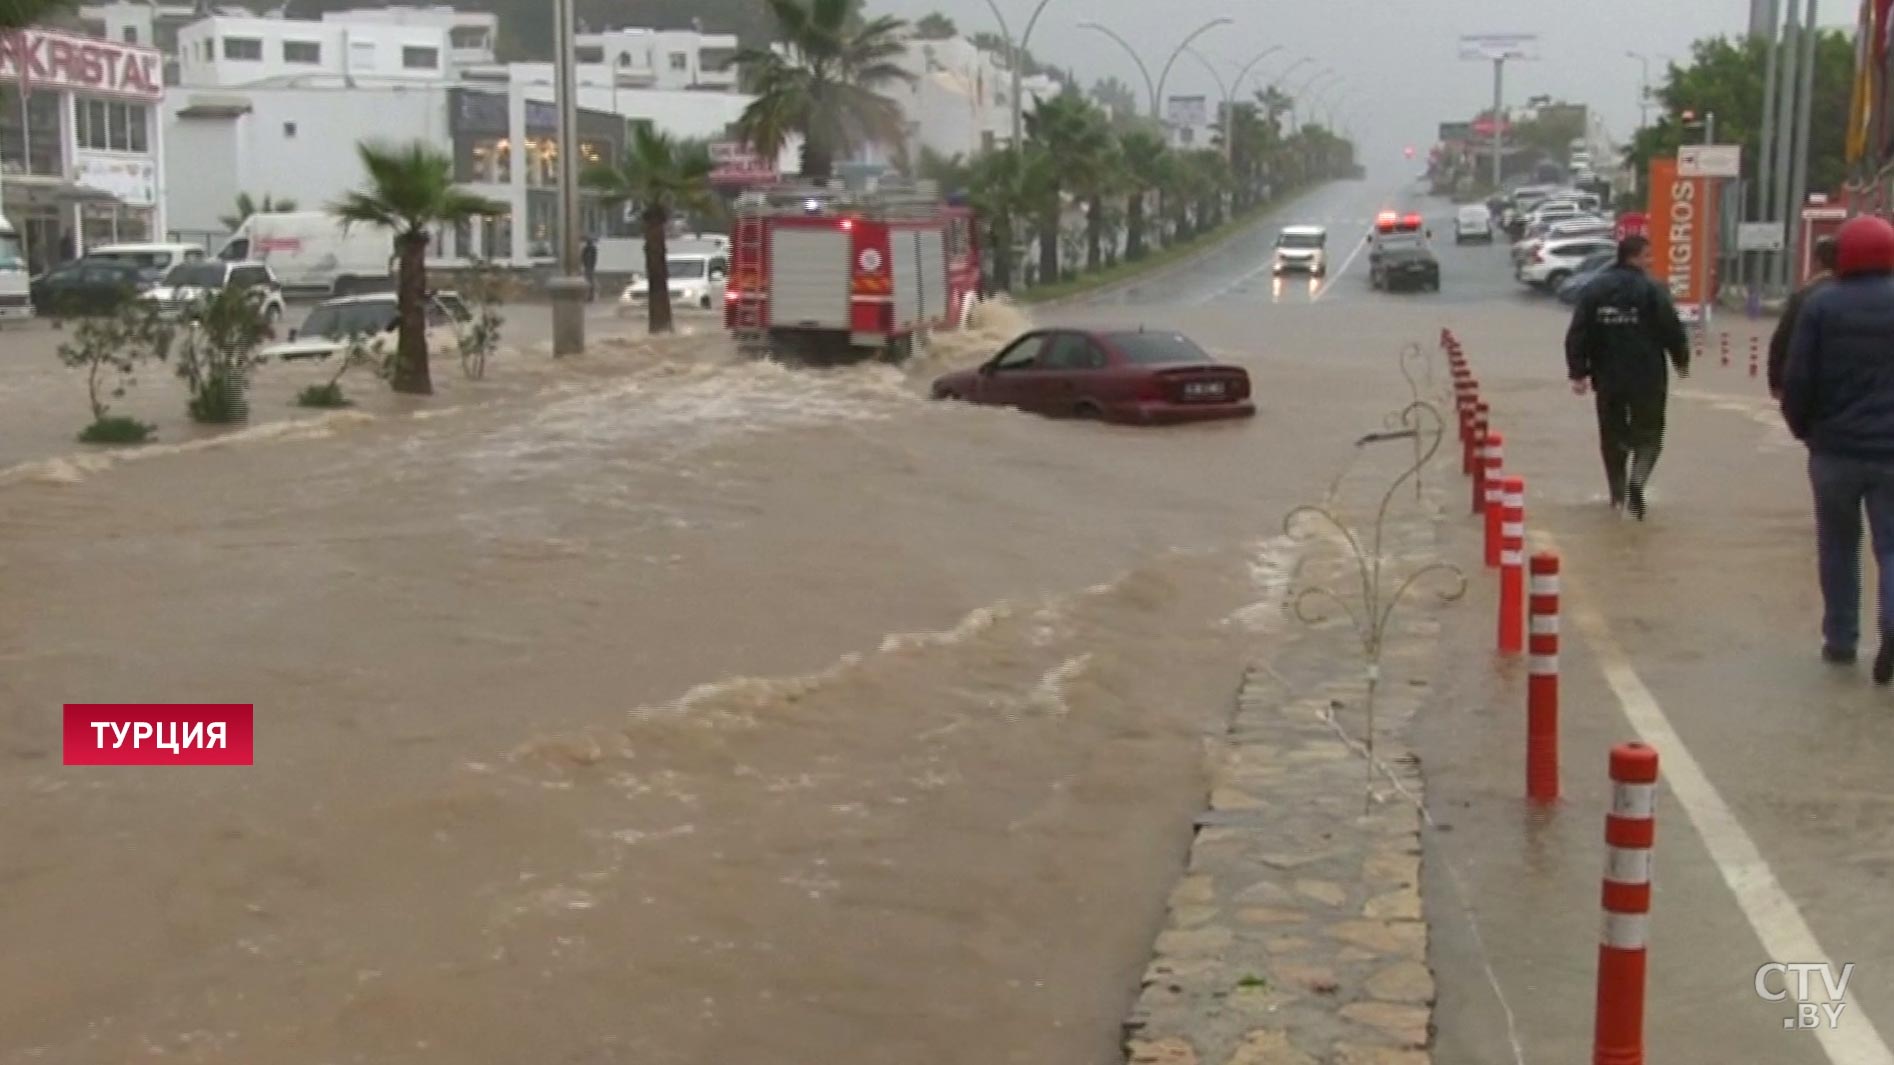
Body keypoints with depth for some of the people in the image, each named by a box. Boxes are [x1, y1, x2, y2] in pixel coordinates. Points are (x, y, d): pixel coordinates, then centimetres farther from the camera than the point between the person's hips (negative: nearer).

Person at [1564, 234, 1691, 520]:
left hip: (1607, 377, 4)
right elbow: (1672, 330, -8)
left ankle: (1617, 494, 21)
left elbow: (1577, 334, 0)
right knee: (1648, 434, 7)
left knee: (1612, 436, 16)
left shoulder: (1594, 290, 3)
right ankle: (1637, 480, -17)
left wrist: (1578, 372, 2)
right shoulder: (1651, 290, -9)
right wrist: (1682, 360, 9)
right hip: (1646, 377, -3)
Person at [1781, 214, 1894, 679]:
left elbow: (1797, 378, -7)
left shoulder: (1821, 304, -5)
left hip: (1836, 447, -1)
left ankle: (1840, 638, 18)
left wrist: (1802, 428, 9)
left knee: (1838, 545, 15)